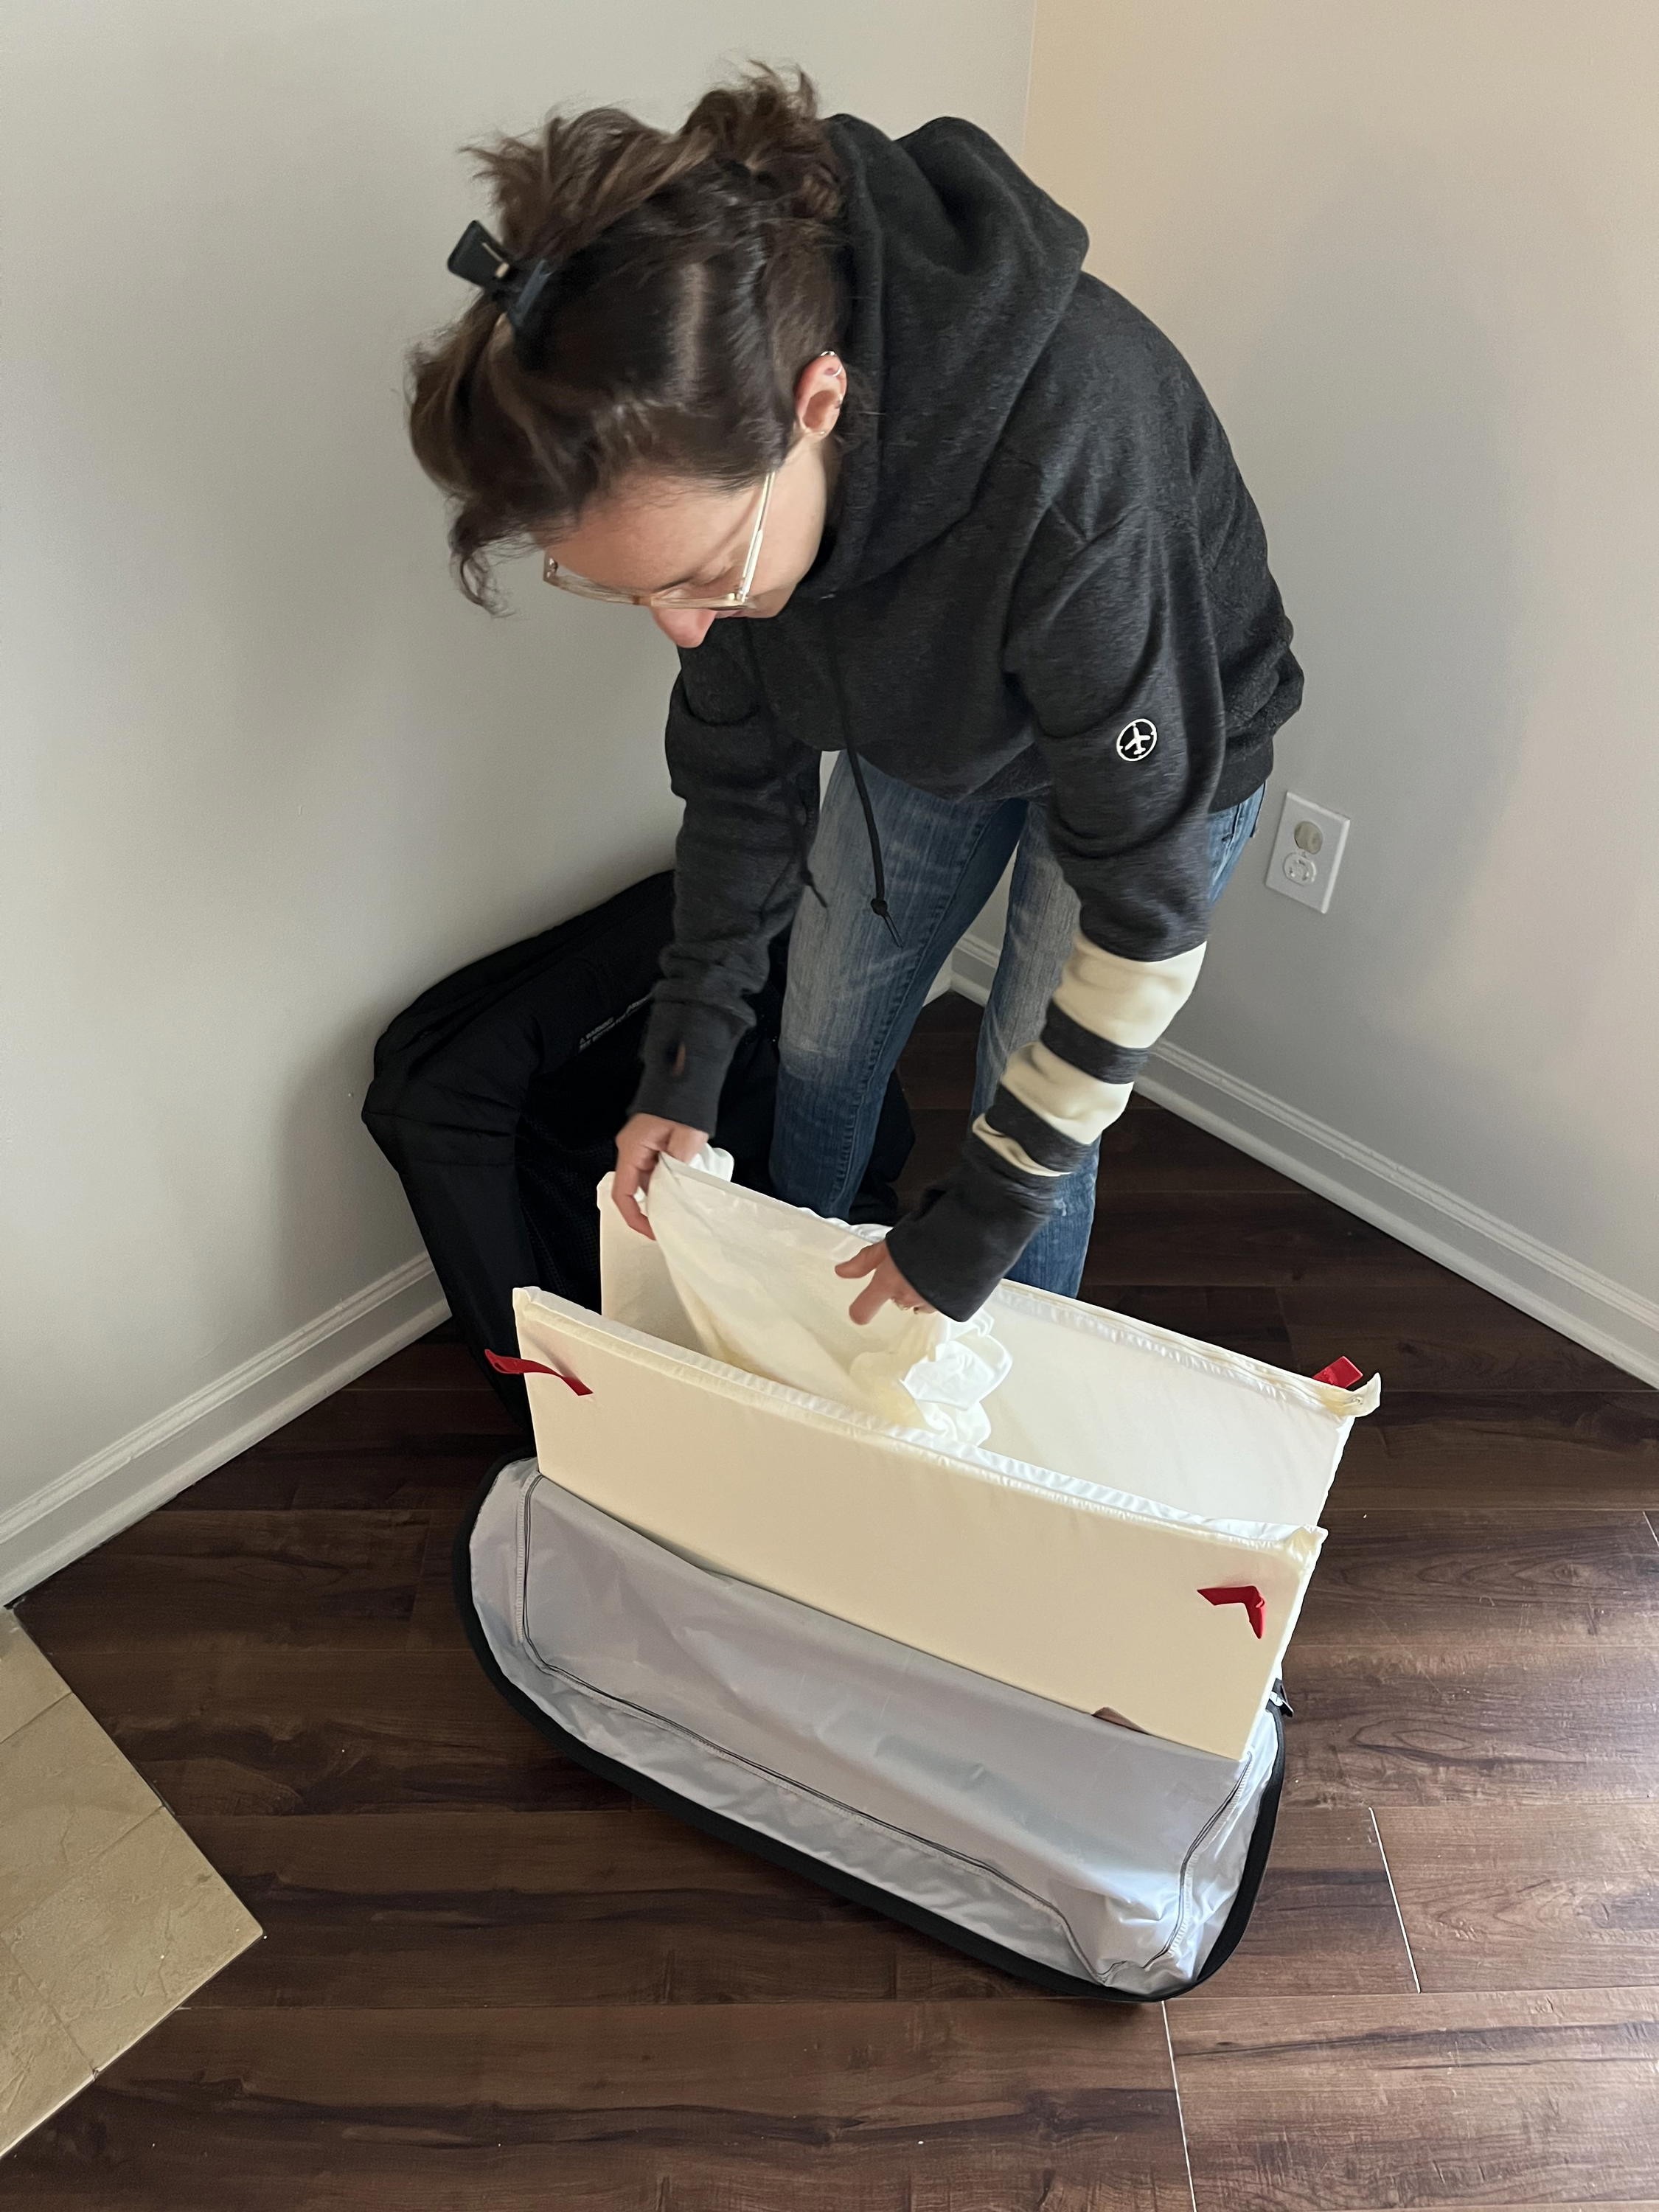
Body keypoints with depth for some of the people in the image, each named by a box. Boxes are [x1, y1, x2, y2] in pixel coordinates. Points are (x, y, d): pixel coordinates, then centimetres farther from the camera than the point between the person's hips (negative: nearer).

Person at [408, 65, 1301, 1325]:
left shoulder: (1067, 473, -45)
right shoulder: (704, 422, -26)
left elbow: (1147, 907, -35)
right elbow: (739, 759, -10)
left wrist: (978, 1221, -28)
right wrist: (686, 1058, -8)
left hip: (1155, 741, -4)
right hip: (919, 727, 5)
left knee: (1033, 1123, 3)